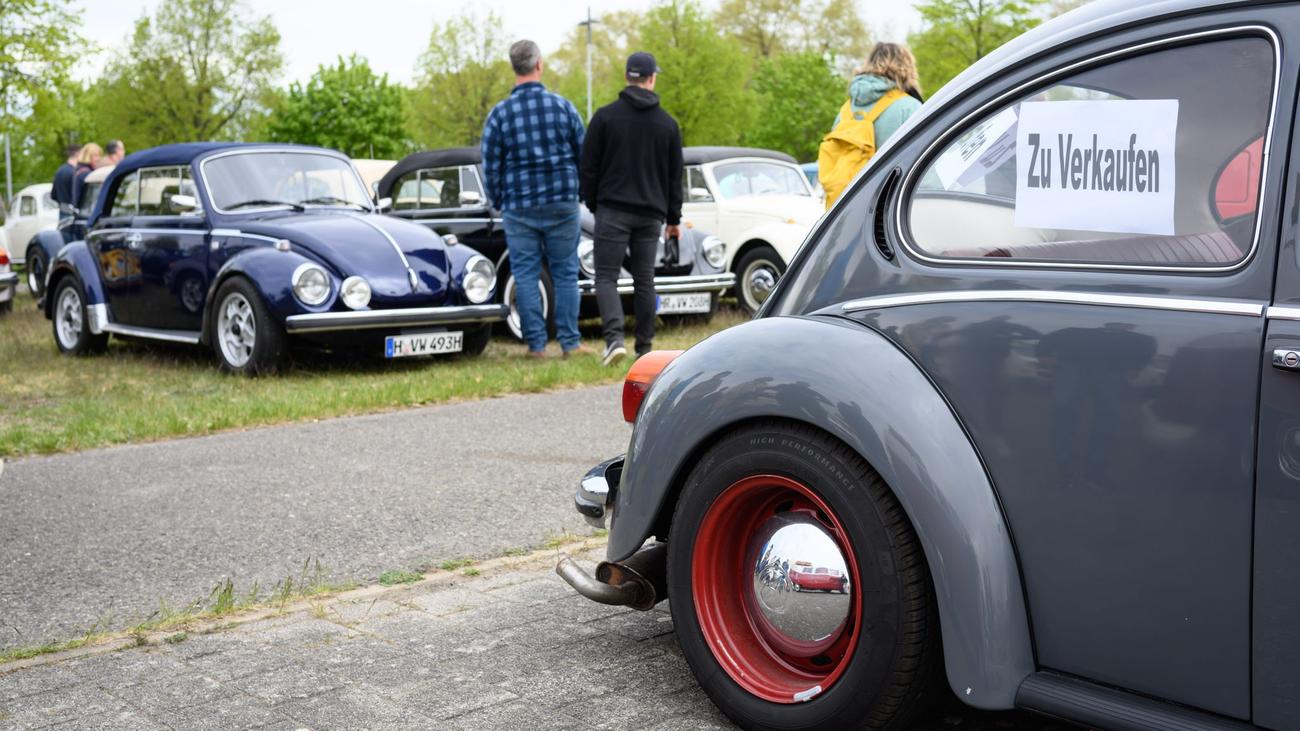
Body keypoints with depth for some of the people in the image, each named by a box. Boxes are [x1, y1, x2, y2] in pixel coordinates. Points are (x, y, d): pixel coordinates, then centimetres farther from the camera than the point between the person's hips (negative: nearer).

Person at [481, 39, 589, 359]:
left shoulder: (499, 114, -3)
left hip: (519, 209, 0)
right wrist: (579, 195, 20)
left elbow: (491, 168, 1)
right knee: (565, 274, 8)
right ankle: (570, 342, 9)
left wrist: (499, 204, 16)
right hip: (562, 204, 1)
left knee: (526, 276, 5)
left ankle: (536, 345, 5)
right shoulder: (563, 106, -2)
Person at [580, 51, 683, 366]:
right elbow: (675, 175, 11)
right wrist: (673, 218, 17)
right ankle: (644, 348, 12)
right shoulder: (668, 123, 7)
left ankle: (615, 337, -20)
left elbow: (589, 166, 0)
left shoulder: (606, 116, -2)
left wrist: (592, 204, 12)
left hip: (613, 210, -3)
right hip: (651, 213, 3)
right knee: (644, 279, 9)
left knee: (606, 276, -1)